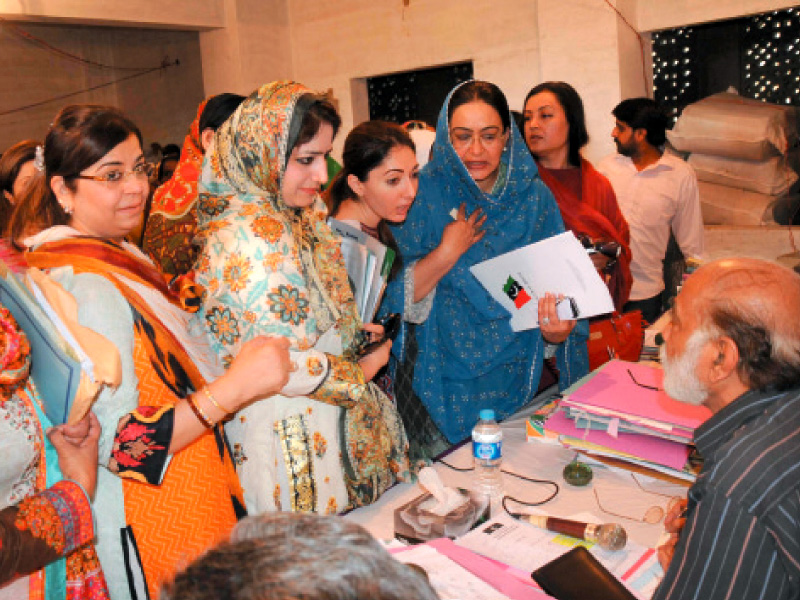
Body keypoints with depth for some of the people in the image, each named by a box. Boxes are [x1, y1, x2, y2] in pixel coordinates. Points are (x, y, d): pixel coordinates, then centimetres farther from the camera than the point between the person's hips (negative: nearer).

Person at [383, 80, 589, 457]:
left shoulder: (534, 198, -1)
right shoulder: (424, 193, -7)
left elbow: (558, 287, -3)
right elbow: (396, 296, -10)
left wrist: (559, 330, -22)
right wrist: (448, 252, -20)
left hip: (517, 381, 2)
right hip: (442, 384, -2)